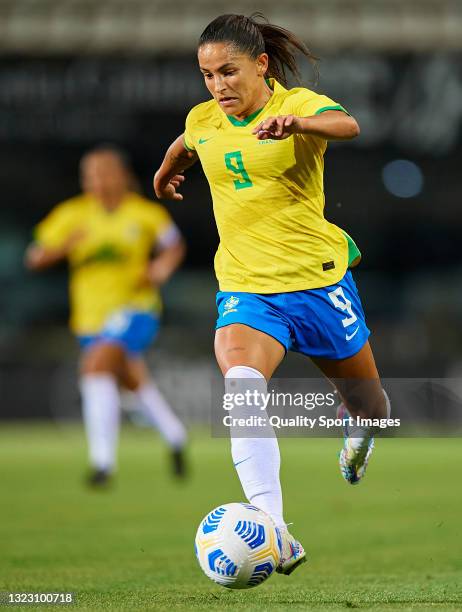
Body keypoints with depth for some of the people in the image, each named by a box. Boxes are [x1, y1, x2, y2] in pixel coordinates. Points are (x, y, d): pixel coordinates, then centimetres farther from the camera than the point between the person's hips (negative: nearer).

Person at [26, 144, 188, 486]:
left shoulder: (146, 214, -6)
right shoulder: (73, 214, -4)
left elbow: (174, 245, 12)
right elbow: (35, 259, -5)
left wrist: (164, 267, -9)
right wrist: (64, 246, -24)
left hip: (136, 308, -4)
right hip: (92, 316, 4)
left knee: (96, 366, -28)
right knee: (136, 383, 19)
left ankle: (103, 460, -30)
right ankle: (175, 437, 48)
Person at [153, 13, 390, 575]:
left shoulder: (299, 104, -11)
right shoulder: (201, 123, 3)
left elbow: (347, 126, -35)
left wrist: (296, 123, -54)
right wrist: (167, 170, 48)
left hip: (318, 278, -2)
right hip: (245, 286, 2)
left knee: (365, 399, 15)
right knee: (241, 384, -29)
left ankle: (362, 432, 58)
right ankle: (273, 534, -40)